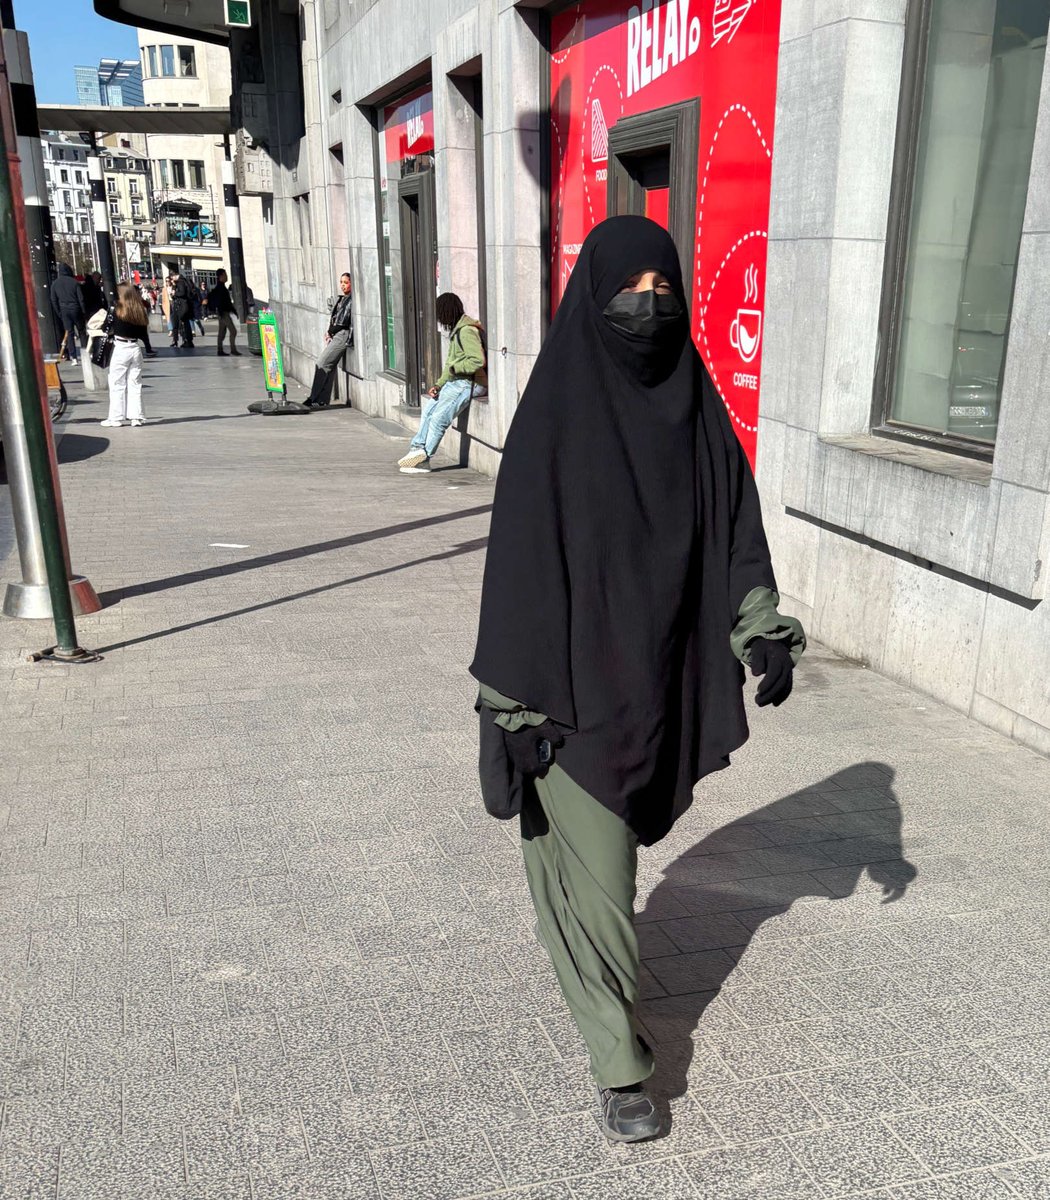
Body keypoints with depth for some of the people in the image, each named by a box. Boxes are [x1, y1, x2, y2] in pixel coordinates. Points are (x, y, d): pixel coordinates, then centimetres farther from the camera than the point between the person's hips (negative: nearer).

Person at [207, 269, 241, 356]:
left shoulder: (222, 287, 17)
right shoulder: (219, 288, -14)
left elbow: (227, 301, 23)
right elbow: (218, 301, -20)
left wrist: (233, 309, 24)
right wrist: (220, 313, -24)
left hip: (225, 312, 11)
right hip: (223, 313, -11)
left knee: (222, 332, 11)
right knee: (233, 330, -11)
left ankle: (219, 350, 13)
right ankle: (233, 349, -10)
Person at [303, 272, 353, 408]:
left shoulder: (352, 300, -10)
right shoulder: (342, 298, 18)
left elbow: (343, 321, -15)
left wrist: (330, 332, -3)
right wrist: (330, 333, 6)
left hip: (343, 335, -9)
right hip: (335, 336, 9)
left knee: (322, 364, -12)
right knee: (328, 366, 5)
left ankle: (314, 399, -8)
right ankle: (322, 400, 5)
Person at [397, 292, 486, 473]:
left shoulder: (466, 331, -16)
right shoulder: (456, 330, 17)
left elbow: (478, 361, -26)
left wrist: (454, 367, -14)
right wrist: (439, 385, 6)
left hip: (470, 384, -10)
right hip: (457, 382, 10)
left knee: (439, 417, -15)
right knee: (429, 408, 1)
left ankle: (423, 455, -7)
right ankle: (419, 449, -1)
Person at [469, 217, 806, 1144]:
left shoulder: (694, 402, 0)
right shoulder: (554, 411, -14)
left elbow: (735, 521, 6)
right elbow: (519, 552, -14)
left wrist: (764, 631, -4)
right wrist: (516, 699, -14)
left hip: (661, 673, 5)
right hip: (576, 675, -5)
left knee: (615, 831, 23)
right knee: (595, 866, 2)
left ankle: (579, 936, 54)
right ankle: (620, 1066, 18)